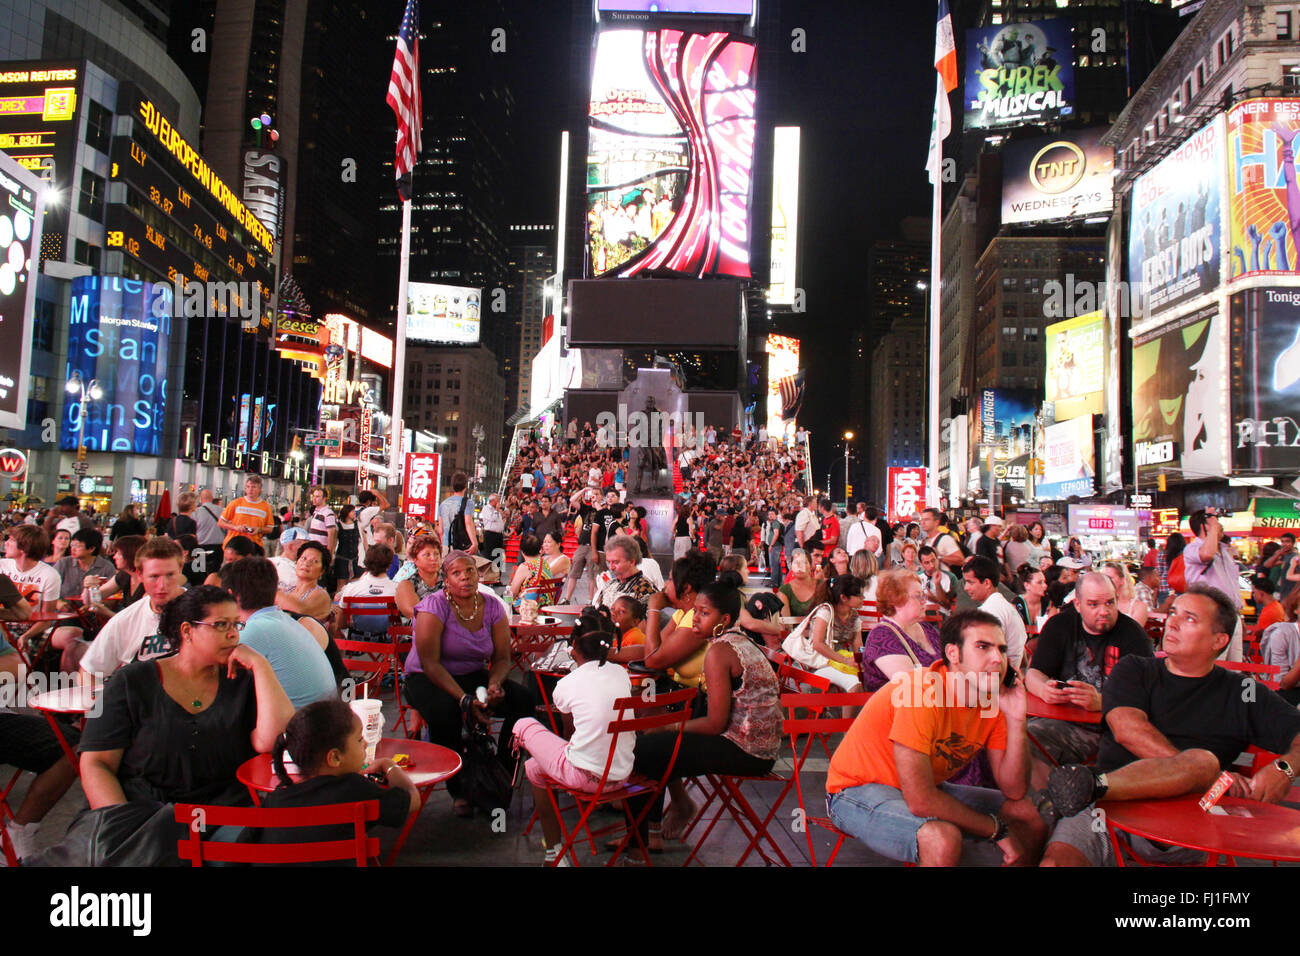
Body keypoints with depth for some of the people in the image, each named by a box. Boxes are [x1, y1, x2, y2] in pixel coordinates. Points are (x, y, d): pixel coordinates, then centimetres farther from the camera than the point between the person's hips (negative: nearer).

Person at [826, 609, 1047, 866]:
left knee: (1031, 817, 4)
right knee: (943, 838, -35)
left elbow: (1014, 792, -5)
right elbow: (921, 801, -33)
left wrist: (1016, 720, -18)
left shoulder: (993, 700, -6)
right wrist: (997, 828, -18)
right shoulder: (921, 691, -30)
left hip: (925, 787, 8)